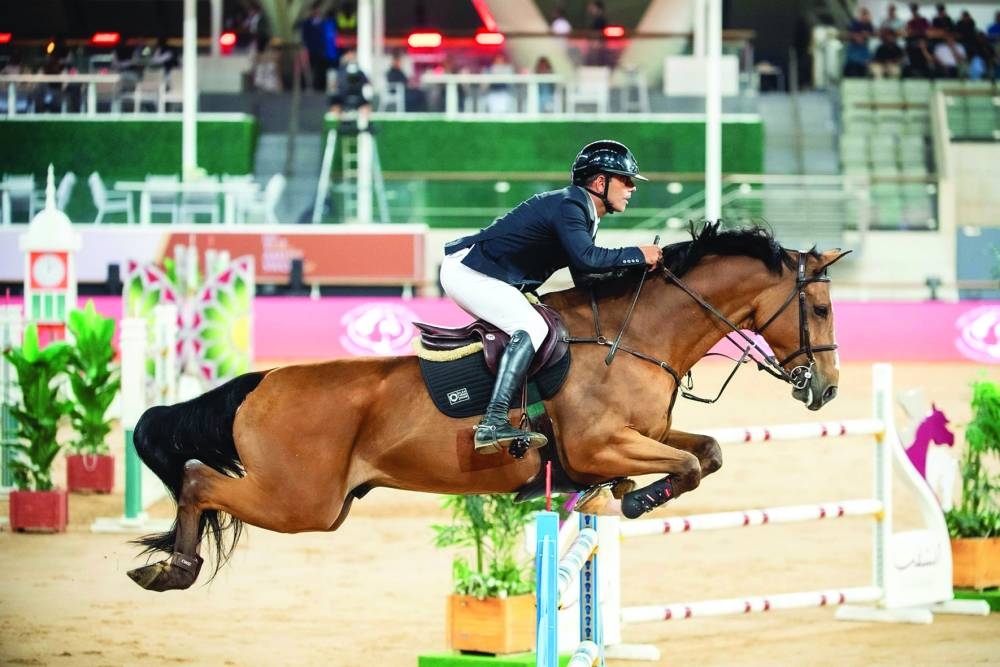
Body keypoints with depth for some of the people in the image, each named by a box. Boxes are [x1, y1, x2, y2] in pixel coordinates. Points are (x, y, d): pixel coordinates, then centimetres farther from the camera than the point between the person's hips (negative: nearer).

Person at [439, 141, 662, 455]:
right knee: (531, 328, -26)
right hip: (466, 271, -11)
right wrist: (637, 255, -24)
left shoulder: (583, 214, 14)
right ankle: (493, 424, -38)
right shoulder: (567, 205, -18)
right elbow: (586, 258, -34)